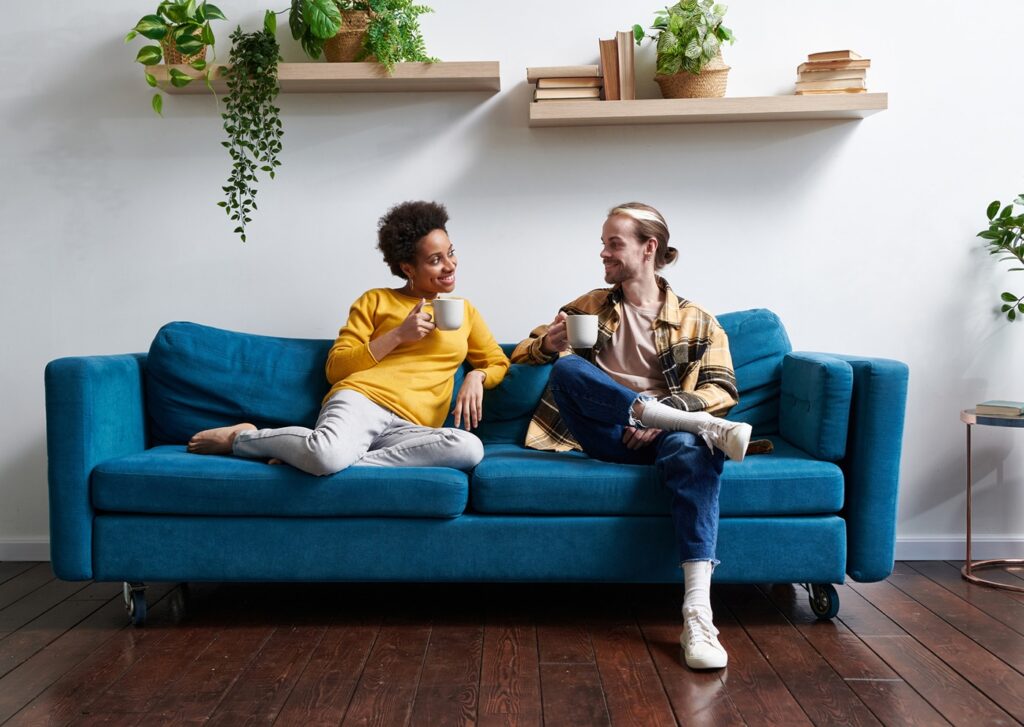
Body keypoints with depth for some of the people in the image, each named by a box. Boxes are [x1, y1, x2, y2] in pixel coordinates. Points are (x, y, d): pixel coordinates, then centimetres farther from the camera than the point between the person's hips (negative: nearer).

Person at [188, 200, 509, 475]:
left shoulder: (465, 311, 24)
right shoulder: (375, 301, 13)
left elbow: (498, 364, 27)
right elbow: (336, 368, 7)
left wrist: (476, 377, 3)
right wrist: (398, 335, -3)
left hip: (409, 429, 3)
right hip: (361, 400, -3)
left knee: (470, 447, -35)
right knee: (329, 454, -41)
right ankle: (241, 437, -8)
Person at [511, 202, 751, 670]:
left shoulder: (695, 320, 13)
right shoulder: (590, 306, 19)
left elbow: (722, 389, 2)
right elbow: (522, 353, 20)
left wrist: (665, 415, -17)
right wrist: (549, 345, -5)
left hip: (664, 433, -1)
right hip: (608, 435, 2)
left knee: (693, 452, -38)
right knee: (566, 368, -27)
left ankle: (697, 615, -46)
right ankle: (707, 427, -33)